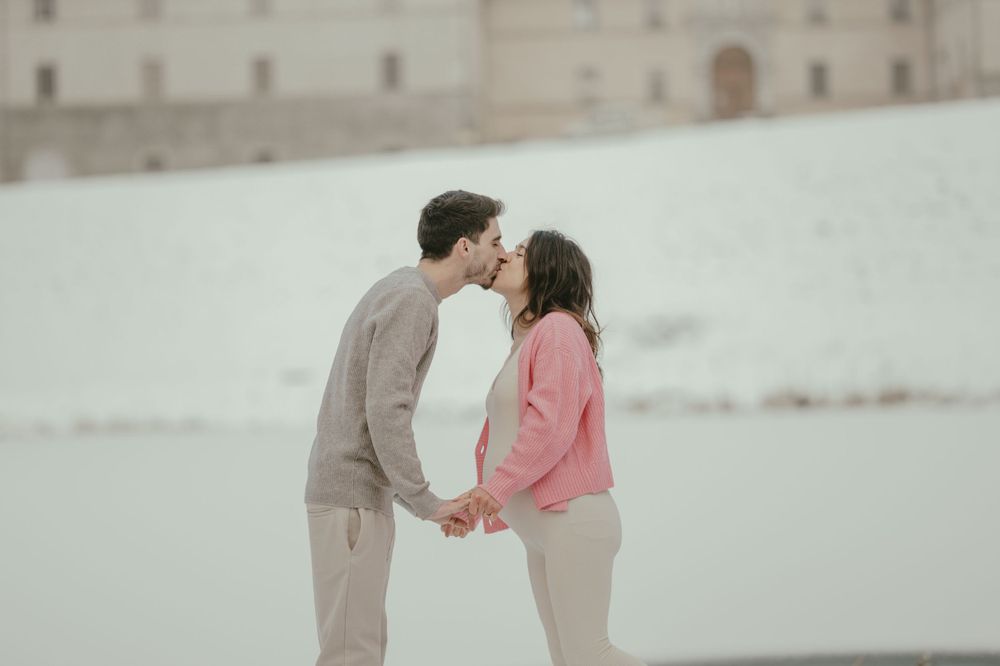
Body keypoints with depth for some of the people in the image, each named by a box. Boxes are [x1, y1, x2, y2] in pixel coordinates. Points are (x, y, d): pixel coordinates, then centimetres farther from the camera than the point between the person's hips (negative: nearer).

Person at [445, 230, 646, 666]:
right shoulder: (526, 341, 20)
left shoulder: (558, 329, -9)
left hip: (571, 519, -9)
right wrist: (477, 504, 16)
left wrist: (498, 487, -22)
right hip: (541, 529, 9)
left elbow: (552, 426, -20)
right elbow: (508, 438, 22)